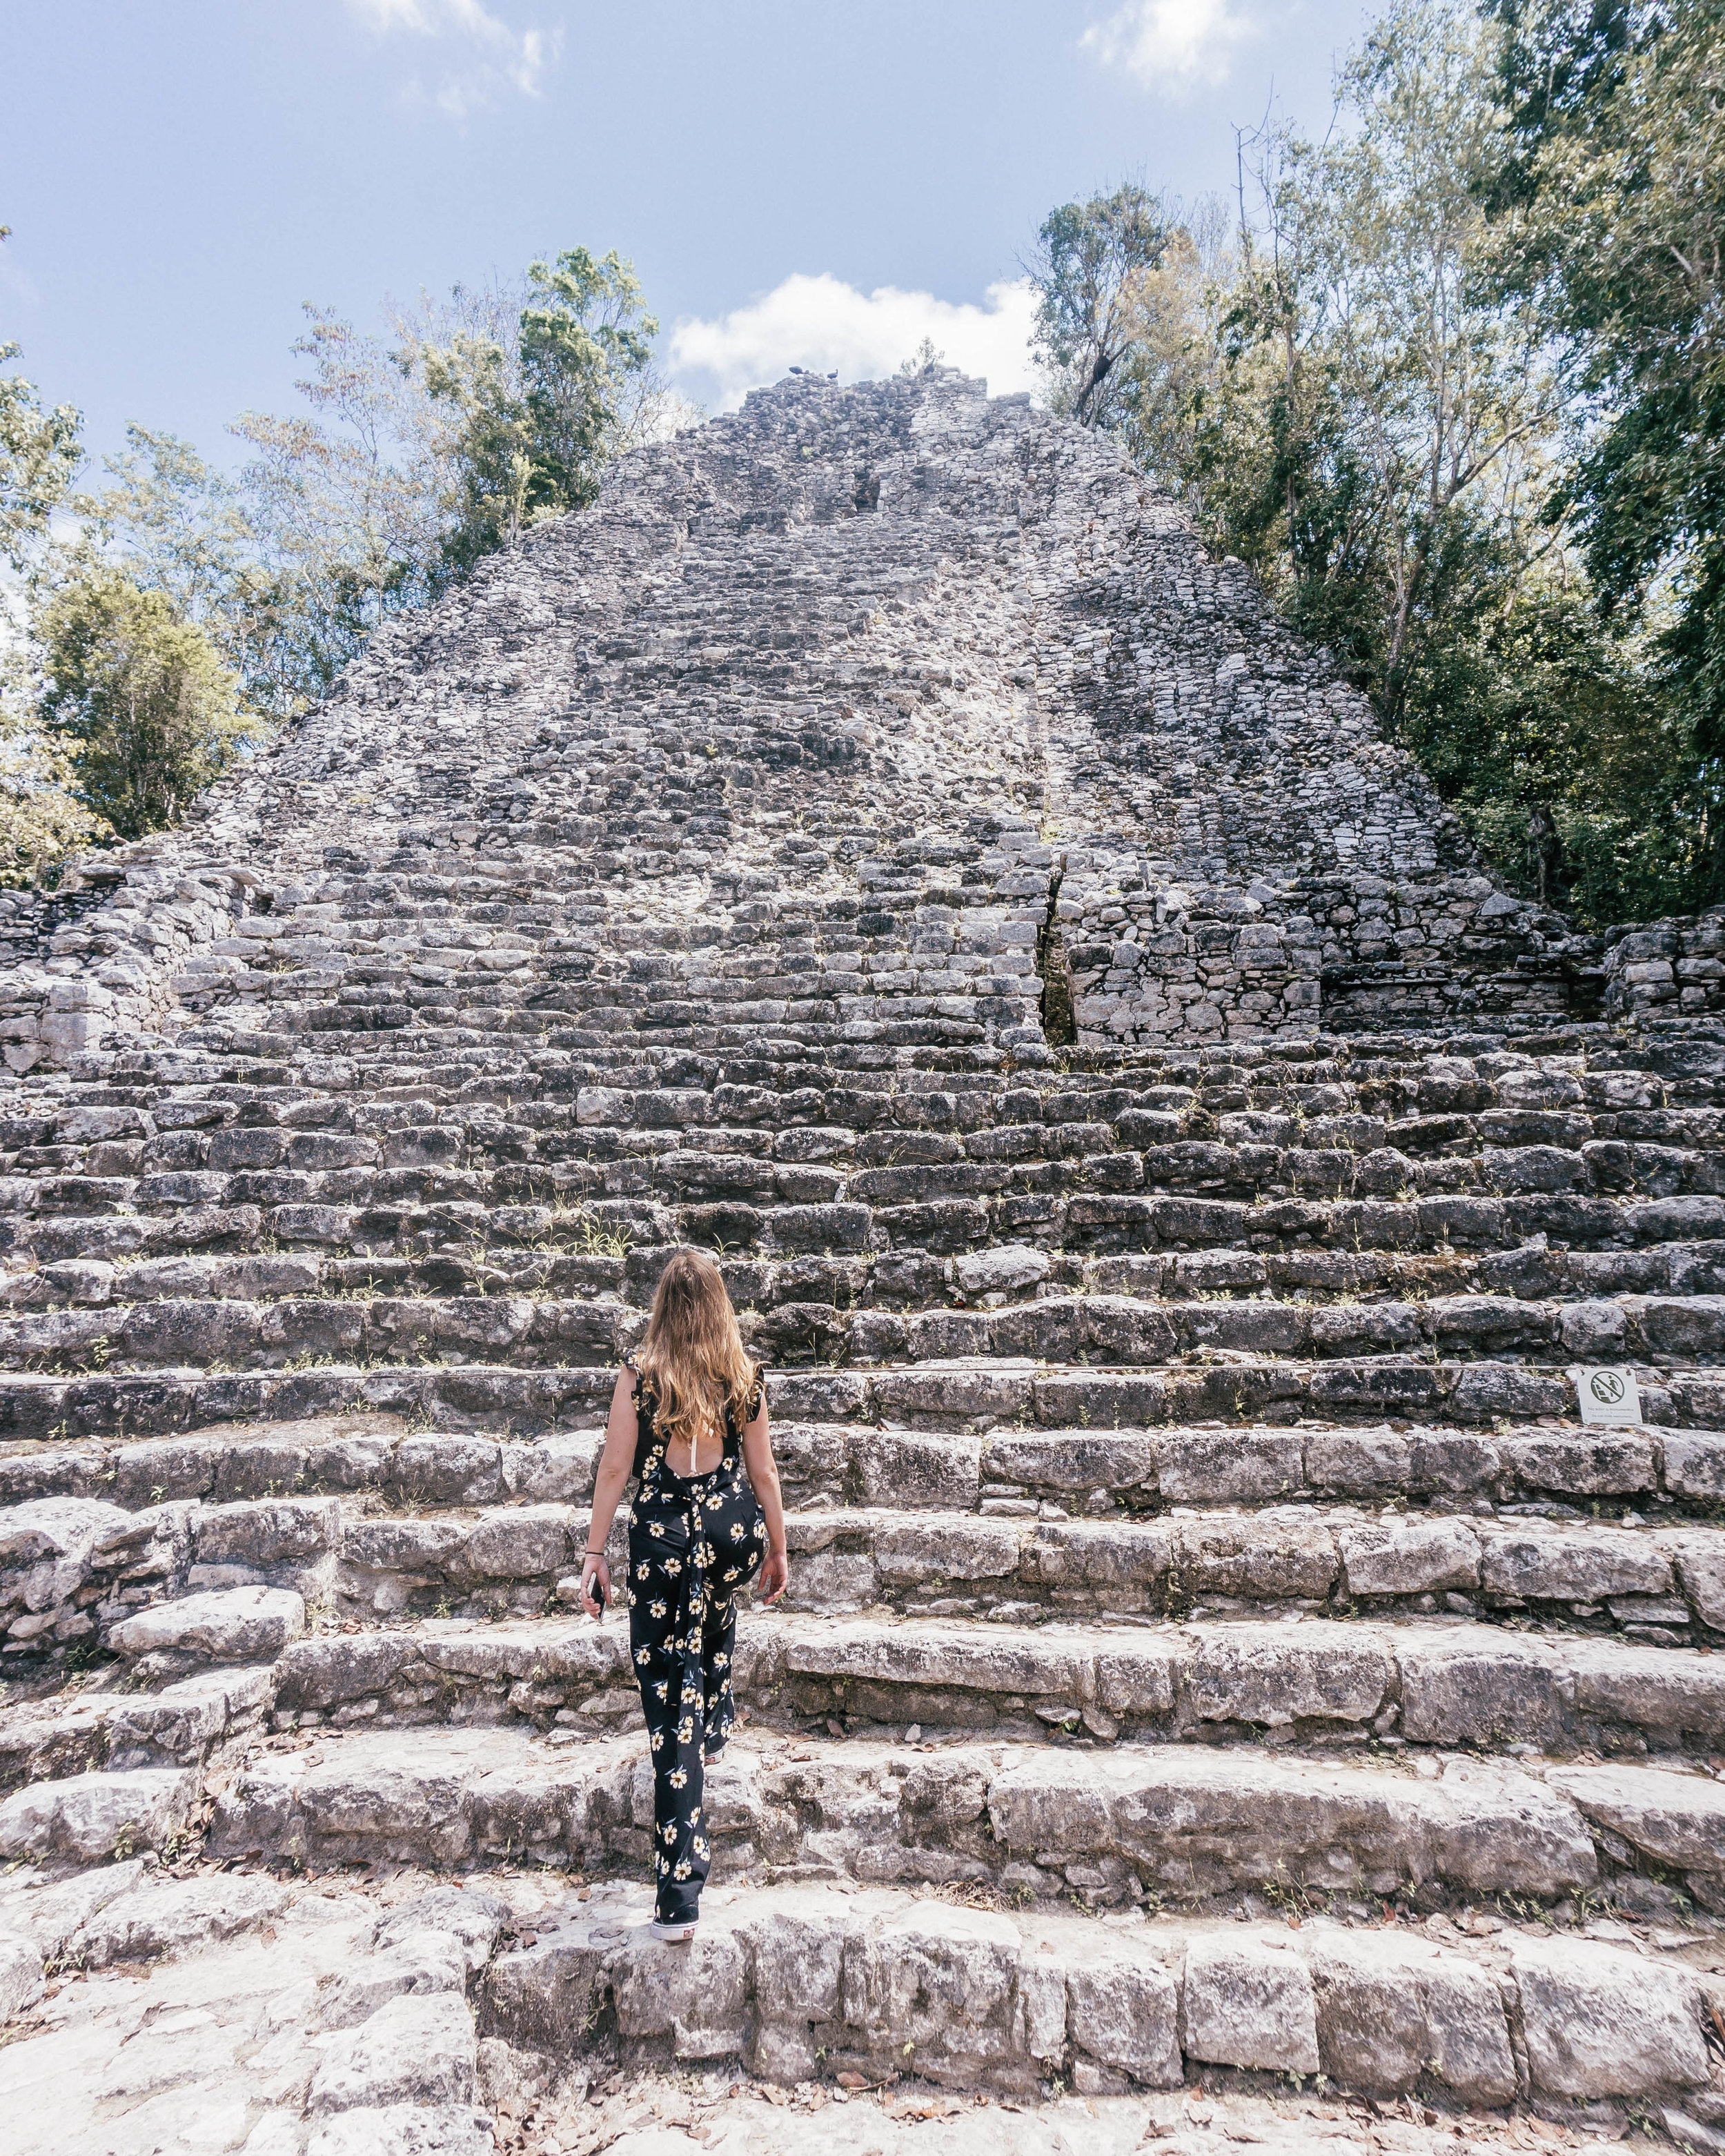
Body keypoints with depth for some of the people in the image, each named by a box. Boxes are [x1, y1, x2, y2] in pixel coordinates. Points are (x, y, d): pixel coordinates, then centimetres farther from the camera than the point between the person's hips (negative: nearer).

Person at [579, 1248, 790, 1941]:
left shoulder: (638, 1371, -6)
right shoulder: (744, 1375, 0)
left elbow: (614, 1468, -6)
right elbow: (762, 1471, 7)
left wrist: (595, 1552, 3)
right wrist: (778, 1548, 18)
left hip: (664, 1533, -3)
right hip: (734, 1526, 3)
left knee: (672, 1701, 4)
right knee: (718, 1614, 39)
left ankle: (679, 1899, 6)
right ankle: (714, 1728, 56)